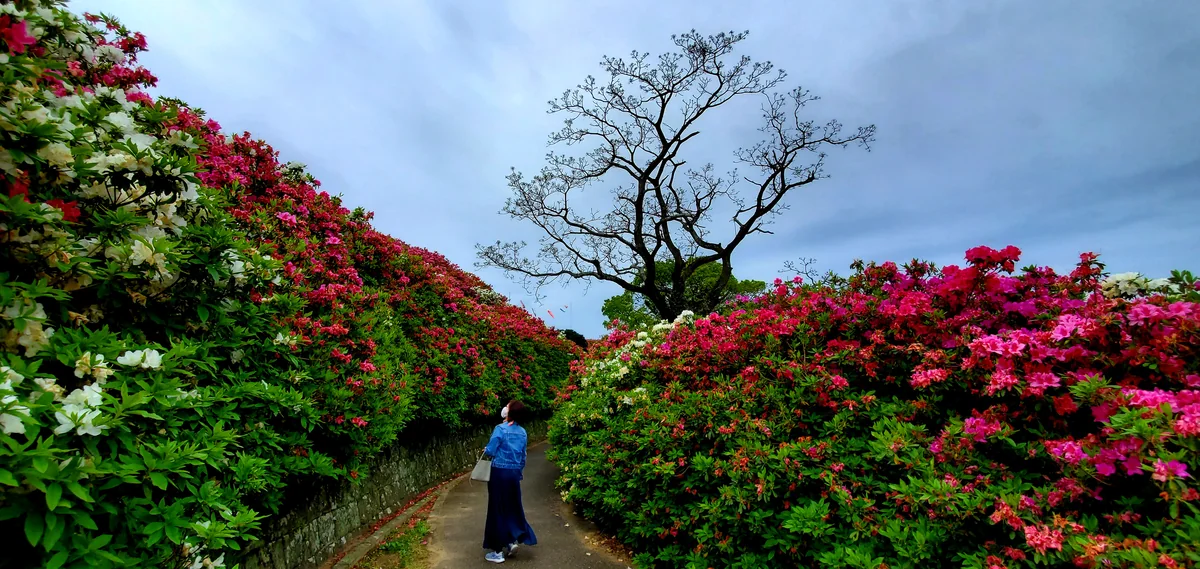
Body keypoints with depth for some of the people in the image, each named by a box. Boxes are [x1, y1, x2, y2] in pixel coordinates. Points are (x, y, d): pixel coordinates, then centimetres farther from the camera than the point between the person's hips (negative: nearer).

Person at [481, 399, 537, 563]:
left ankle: (497, 551, 13)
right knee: (513, 506, 19)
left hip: (500, 472, -5)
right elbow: (523, 456, 11)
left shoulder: (500, 429, -14)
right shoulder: (522, 432, 5)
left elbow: (490, 451, -14)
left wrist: (485, 449, 8)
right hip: (514, 473, 5)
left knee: (497, 508, 5)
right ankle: (513, 540, 21)